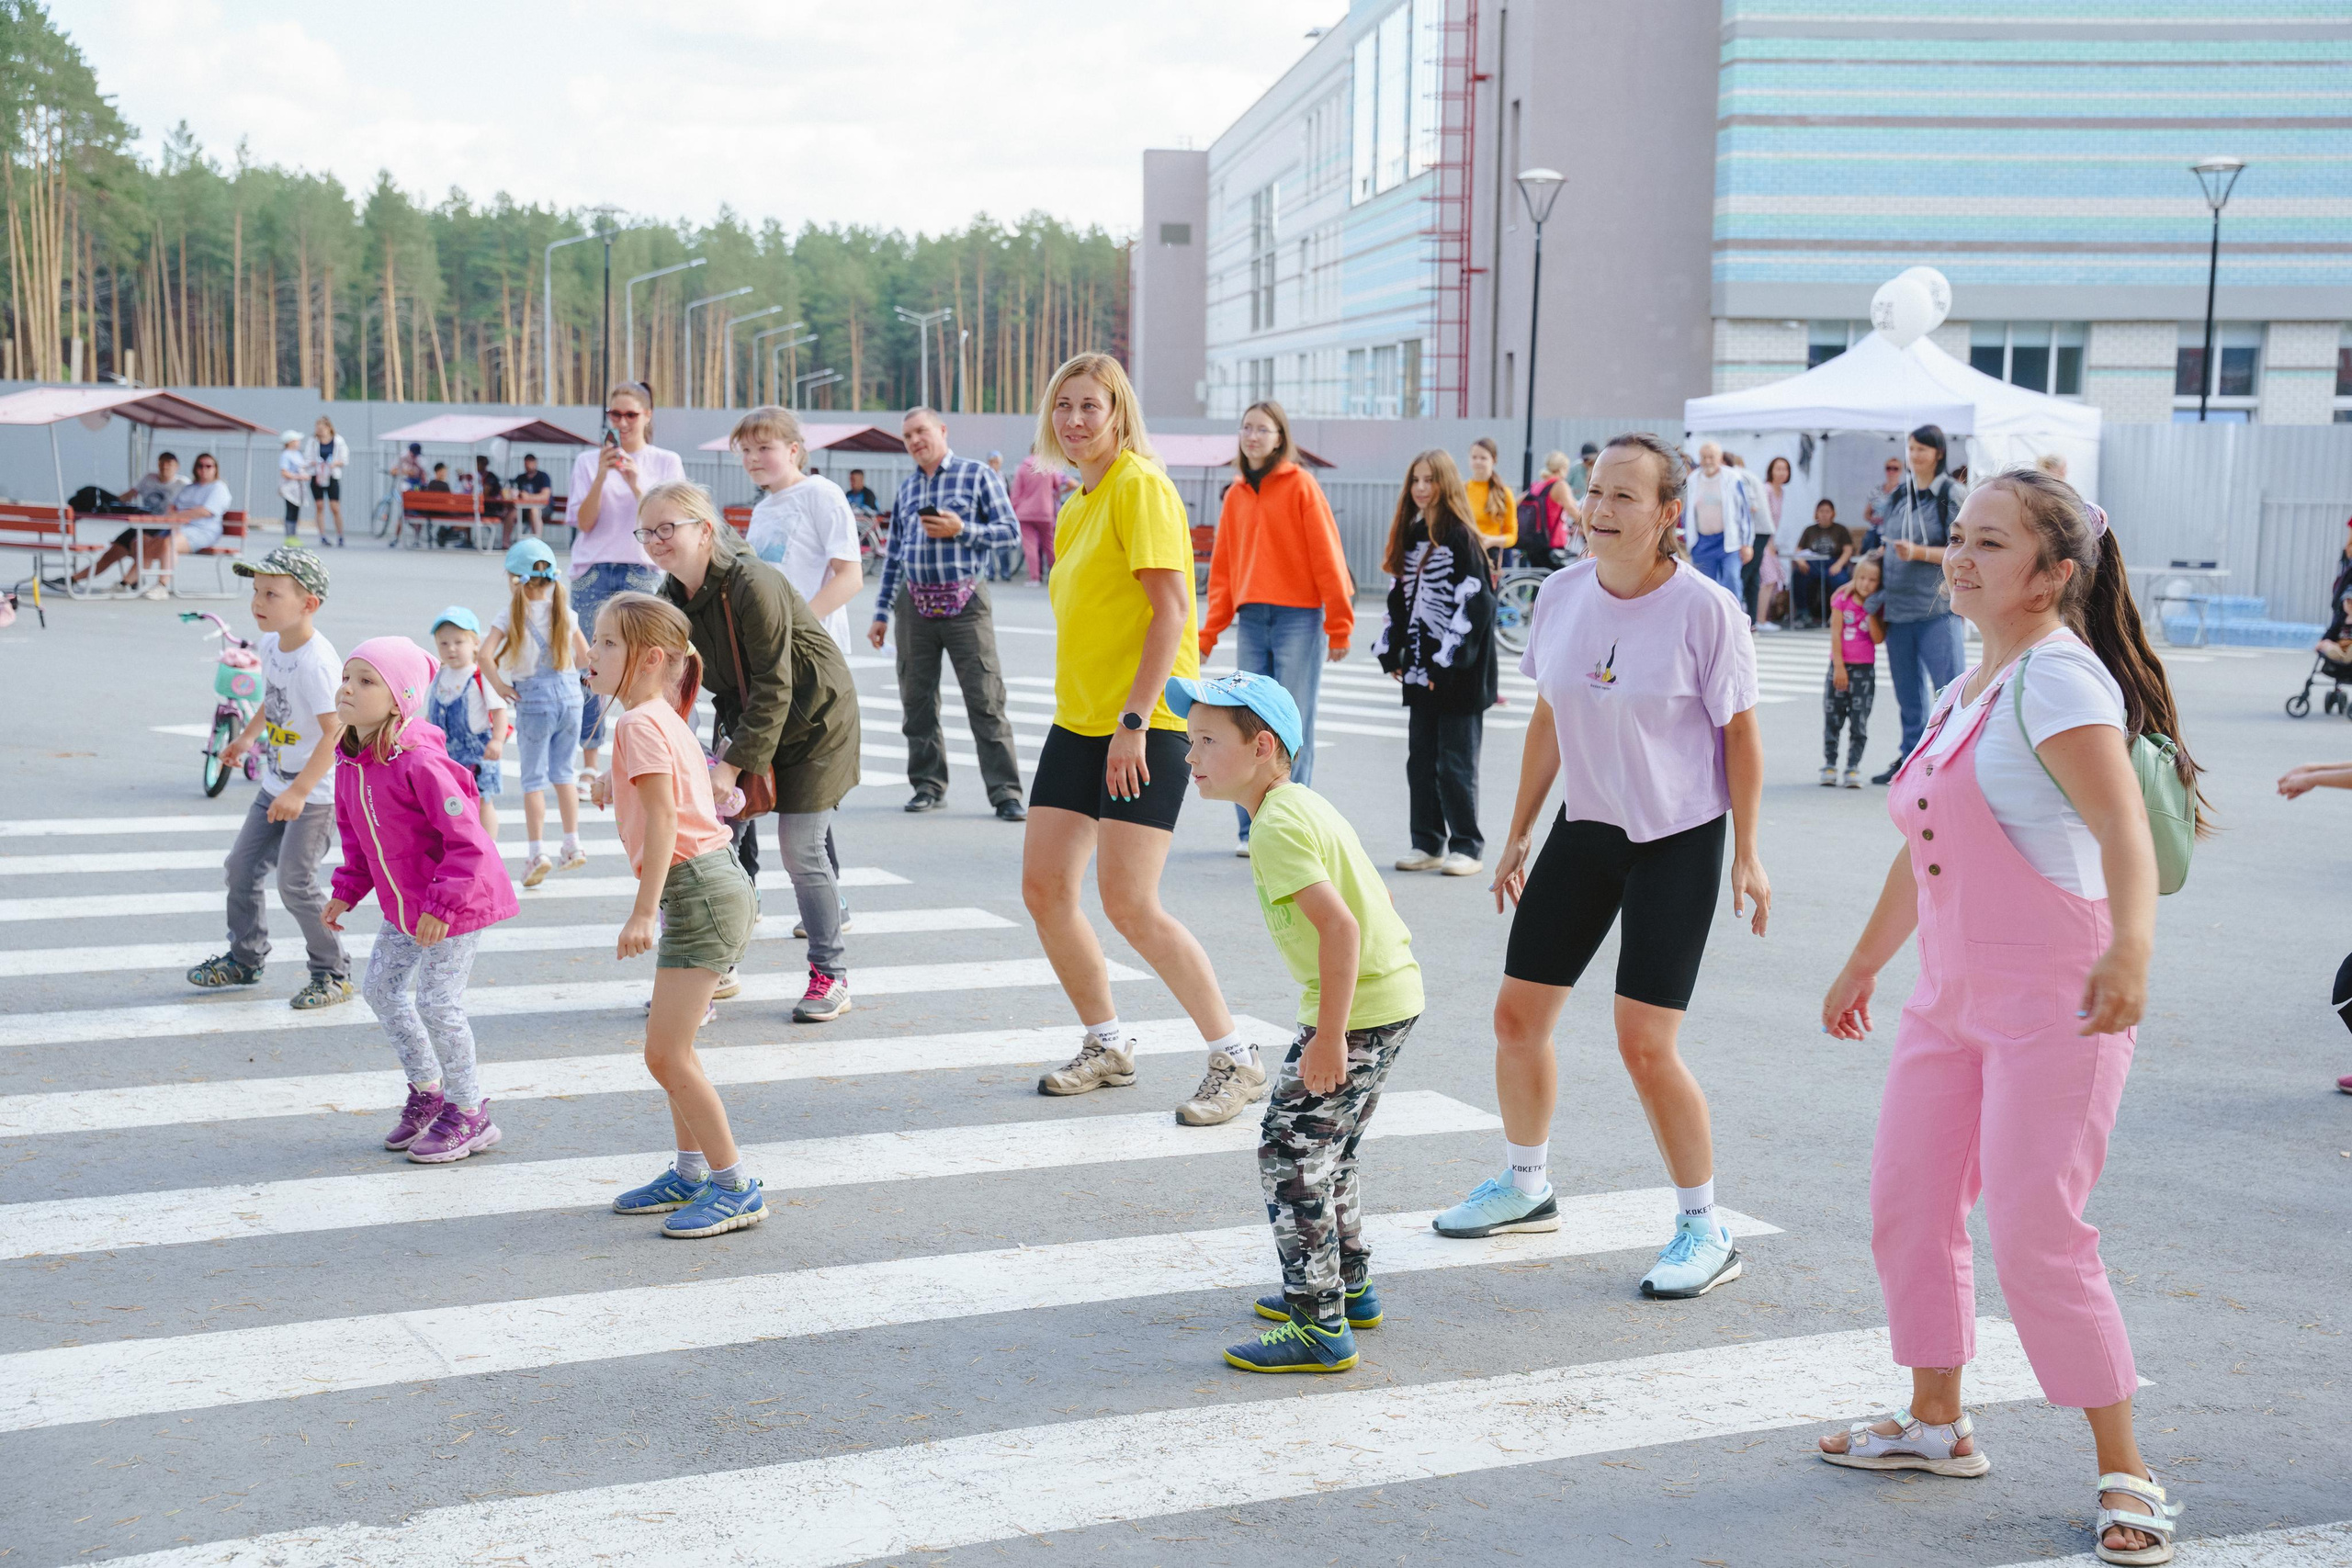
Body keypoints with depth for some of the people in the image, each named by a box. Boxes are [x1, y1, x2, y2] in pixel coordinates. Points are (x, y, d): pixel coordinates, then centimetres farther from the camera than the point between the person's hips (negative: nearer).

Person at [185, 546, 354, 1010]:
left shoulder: (316, 662, -26)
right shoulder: (272, 644, 1)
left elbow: (337, 731, -30)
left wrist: (300, 792, -32)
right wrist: (246, 737, 25)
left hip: (318, 792, -9)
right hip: (277, 785, 9)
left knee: (295, 881, -10)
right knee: (241, 867, 13)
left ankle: (333, 974, 5)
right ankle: (245, 958, 32)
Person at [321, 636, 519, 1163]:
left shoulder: (419, 763, -29)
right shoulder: (349, 763, -2)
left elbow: (468, 843, -28)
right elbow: (355, 836, 14)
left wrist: (441, 906, -28)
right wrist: (346, 892, 6)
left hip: (457, 901, -9)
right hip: (403, 902, 9)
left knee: (438, 1002, -7)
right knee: (380, 987, 14)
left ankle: (469, 1115, 12)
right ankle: (427, 1090, 33)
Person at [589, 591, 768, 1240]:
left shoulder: (640, 723, -13)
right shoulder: (666, 719, 17)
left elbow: (664, 817, -21)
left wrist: (644, 911, -23)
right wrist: (617, 784, 23)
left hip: (698, 888, -11)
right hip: (704, 886, 11)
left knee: (667, 1055, -8)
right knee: (671, 1048, 18)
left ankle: (737, 1188, -2)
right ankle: (690, 1173, 28)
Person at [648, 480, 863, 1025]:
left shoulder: (753, 585, -28)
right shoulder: (674, 596, -4)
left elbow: (774, 687, -27)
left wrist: (734, 764, -29)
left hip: (811, 718, -7)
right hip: (743, 718, 7)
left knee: (800, 847, -7)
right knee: (717, 837, 0)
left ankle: (830, 974, 9)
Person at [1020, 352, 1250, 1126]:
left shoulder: (1140, 485, -11)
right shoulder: (1077, 504, 15)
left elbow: (1170, 608, -18)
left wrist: (1133, 720, -21)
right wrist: (1087, 711, 18)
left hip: (1146, 723, -9)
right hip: (1079, 720, 9)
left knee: (1129, 903, -11)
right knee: (1044, 888, 5)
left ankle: (1237, 1061, 2)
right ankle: (1106, 1046, 23)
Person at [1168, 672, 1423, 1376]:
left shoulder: (1277, 826, -19)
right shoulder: (1304, 805, 12)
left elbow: (1340, 927, -27)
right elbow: (1363, 900, 20)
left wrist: (1329, 1038, -25)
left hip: (1359, 1007, -10)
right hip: (1395, 993, 10)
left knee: (1291, 1152, -5)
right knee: (1326, 1147, 24)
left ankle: (1319, 1328, -1)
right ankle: (1347, 1287, 37)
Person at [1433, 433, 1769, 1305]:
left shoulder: (1704, 609, -14)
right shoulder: (1562, 595, 1)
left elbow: (1741, 736, -7)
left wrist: (1745, 857, -9)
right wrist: (1518, 835, 13)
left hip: (1679, 840, -6)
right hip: (1583, 828, 6)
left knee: (1645, 1045, -10)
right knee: (1517, 1015, 8)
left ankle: (1705, 1230, 8)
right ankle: (1527, 1186, 32)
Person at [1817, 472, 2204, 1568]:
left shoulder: (2058, 676, -15)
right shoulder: (1967, 689, 13)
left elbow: (2124, 828, -29)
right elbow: (1923, 851, 23)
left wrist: (2130, 950, -46)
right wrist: (1862, 965, 30)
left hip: (2054, 1005, -9)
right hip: (1952, 1001, 9)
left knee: (2036, 1240, -9)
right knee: (1907, 1209, 12)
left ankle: (2127, 1477, 6)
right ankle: (1937, 1426, 30)